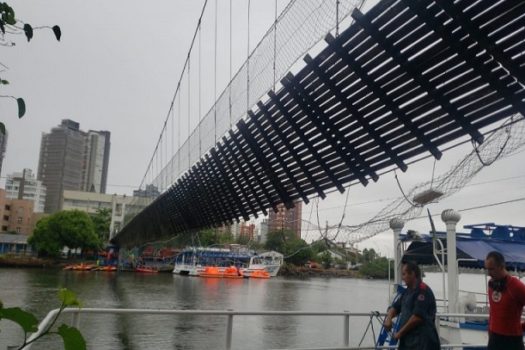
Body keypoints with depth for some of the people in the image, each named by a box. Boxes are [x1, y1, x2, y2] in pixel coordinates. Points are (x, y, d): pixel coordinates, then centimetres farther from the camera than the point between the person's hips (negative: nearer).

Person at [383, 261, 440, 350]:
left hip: (422, 342, -9)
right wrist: (388, 318, -3)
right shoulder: (408, 291, 15)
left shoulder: (423, 291, -14)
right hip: (408, 340, 10)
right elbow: (395, 307, 20)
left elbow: (418, 316, -21)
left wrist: (400, 333, -13)